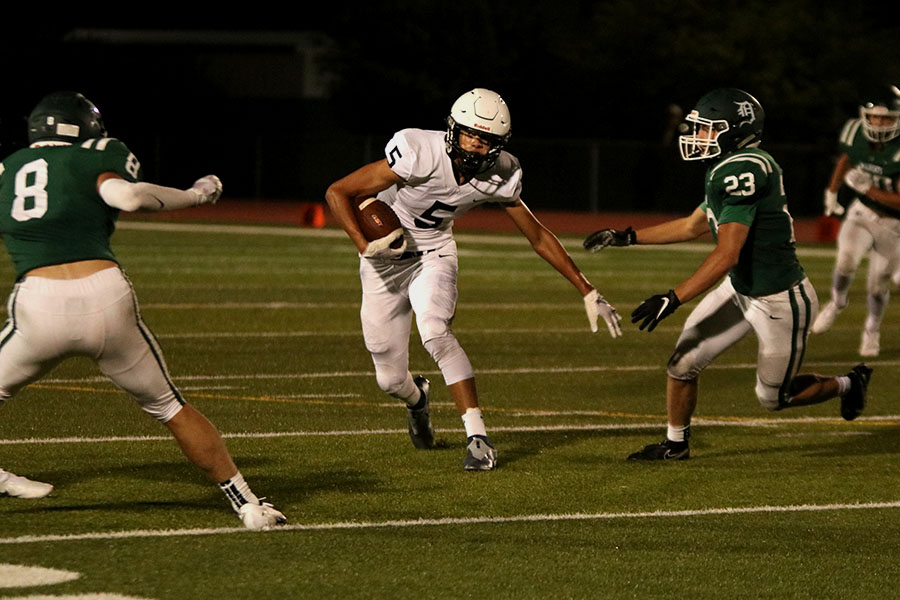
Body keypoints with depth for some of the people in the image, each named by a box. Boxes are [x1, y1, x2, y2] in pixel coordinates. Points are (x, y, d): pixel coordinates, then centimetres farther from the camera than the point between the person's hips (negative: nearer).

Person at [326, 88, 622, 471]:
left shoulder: (499, 177, -16)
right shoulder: (421, 154, -31)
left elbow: (539, 238, -2)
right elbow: (338, 192, -25)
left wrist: (589, 293, -1)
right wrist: (365, 246, -37)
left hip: (434, 253, 2)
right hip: (386, 258, -2)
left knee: (435, 333, -30)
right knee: (390, 378, 1)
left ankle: (478, 436, -22)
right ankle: (417, 398, 41)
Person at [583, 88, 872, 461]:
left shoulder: (743, 172, -28)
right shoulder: (731, 170, 3)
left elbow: (726, 255, -30)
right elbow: (693, 226, 18)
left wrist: (672, 299, -30)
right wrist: (625, 237, 17)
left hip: (780, 301, -9)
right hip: (742, 290, 9)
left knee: (774, 398, 10)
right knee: (683, 363, 4)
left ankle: (848, 385, 35)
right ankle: (675, 445, 23)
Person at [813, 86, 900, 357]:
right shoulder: (856, 135, -15)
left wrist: (866, 187, -33)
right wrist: (832, 191, 18)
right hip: (862, 213, 2)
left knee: (878, 284, 9)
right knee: (847, 260, -25)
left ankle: (873, 328, 39)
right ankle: (838, 301, 6)